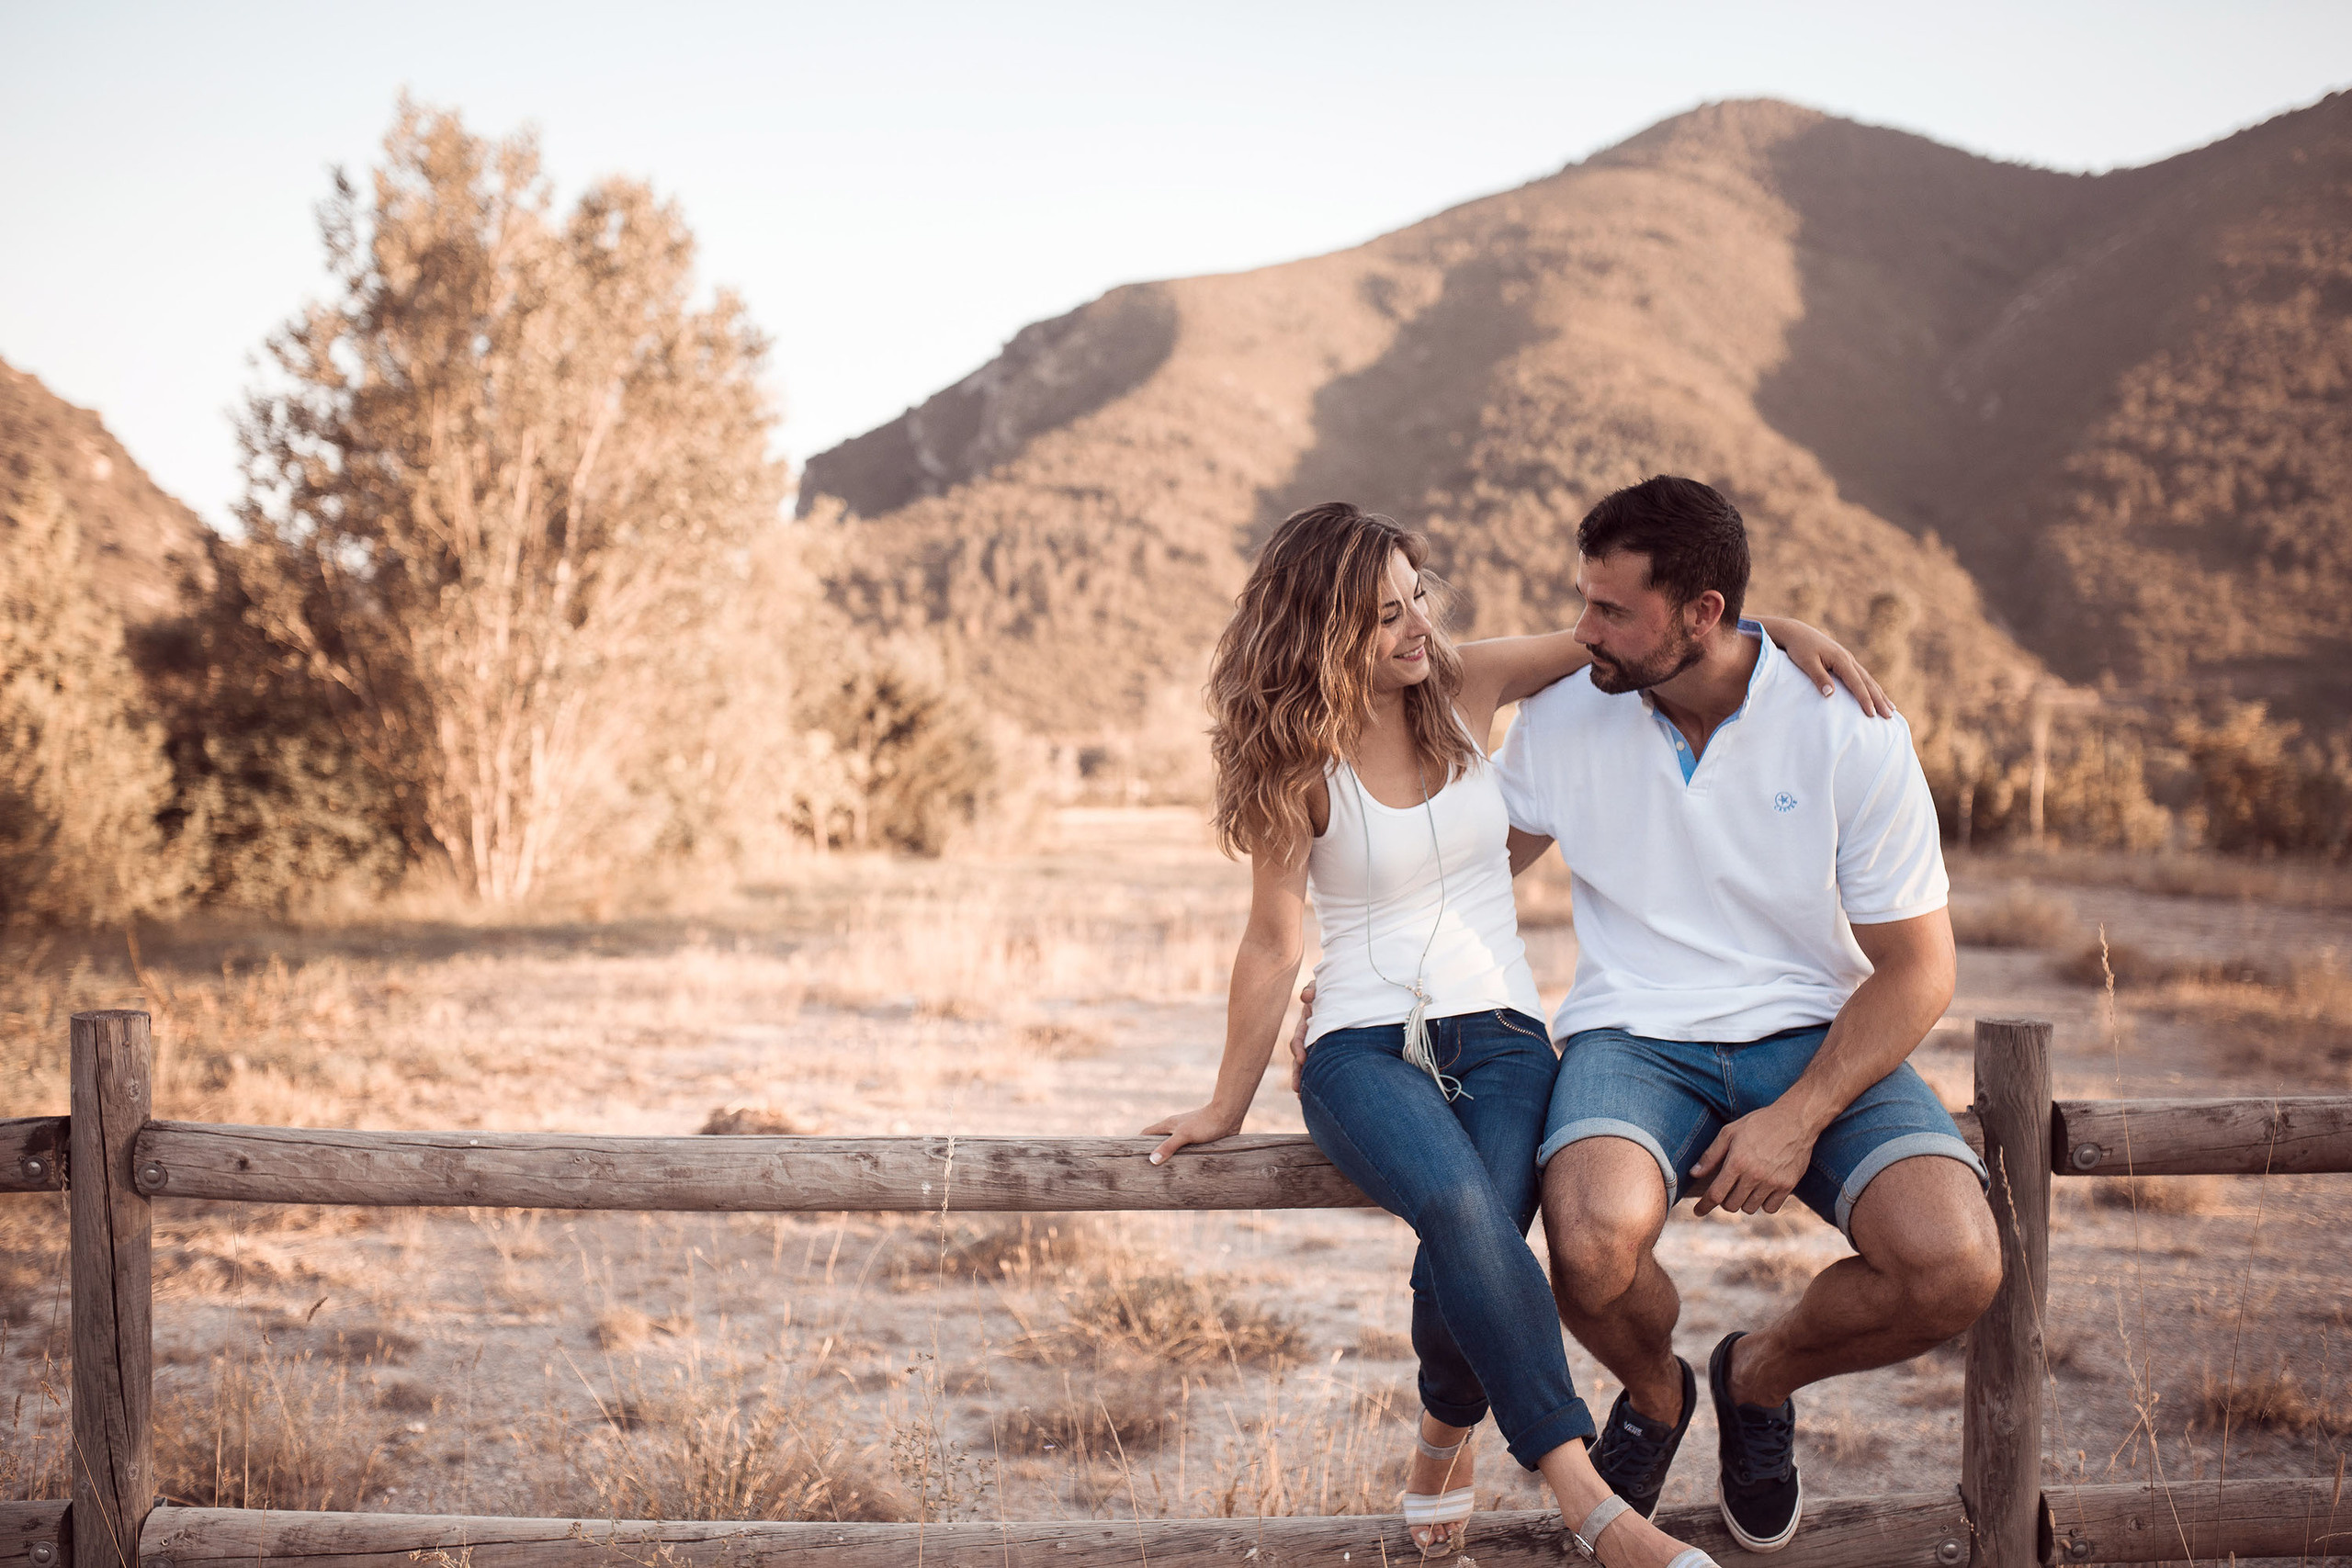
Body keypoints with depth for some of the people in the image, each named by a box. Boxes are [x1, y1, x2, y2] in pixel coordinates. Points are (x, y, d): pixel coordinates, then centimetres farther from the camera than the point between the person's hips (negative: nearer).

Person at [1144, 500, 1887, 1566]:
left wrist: (1776, 629, 0)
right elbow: (1272, 943, 3)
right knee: (1464, 1210, -36)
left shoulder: (1464, 687, 4)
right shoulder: (1300, 764, -3)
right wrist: (1227, 1109, 6)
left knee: (1465, 1256, -30)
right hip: (1364, 1047, -2)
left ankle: (1443, 1451, 0)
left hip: (1499, 1035, 2)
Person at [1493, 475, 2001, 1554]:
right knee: (1592, 1245, -34)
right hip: (1637, 1039, 0)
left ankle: (1759, 1377, 10)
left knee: (1954, 1269, -27)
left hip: (1817, 1039, 0)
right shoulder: (1566, 716, -1)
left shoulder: (1849, 735, -9)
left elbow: (1916, 968, -5)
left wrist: (1800, 1118, -17)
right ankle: (1656, 1393, 7)